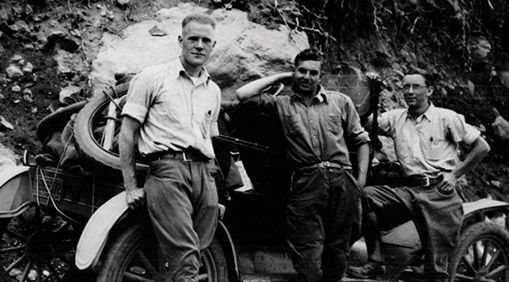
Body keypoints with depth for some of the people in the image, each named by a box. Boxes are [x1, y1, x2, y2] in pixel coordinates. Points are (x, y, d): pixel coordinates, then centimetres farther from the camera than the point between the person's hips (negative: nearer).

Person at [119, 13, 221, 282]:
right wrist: (131, 187, -2)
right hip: (168, 170, -5)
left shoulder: (213, 91, 22)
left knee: (196, 257, -1)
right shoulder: (153, 77, 6)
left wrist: (213, 194, 20)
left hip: (204, 174, 6)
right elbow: (127, 132, 3)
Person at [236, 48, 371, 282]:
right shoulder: (281, 104, 11)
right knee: (308, 257, -4)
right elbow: (243, 95, 0)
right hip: (305, 183, -2)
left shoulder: (340, 101, 16)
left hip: (342, 182, 2)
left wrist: (361, 178, 7)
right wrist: (278, 77, 9)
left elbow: (361, 140, 18)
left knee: (337, 251, 9)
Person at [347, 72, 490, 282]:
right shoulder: (395, 118, 14)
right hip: (410, 191, 3)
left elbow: (482, 147, 6)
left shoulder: (447, 118, 4)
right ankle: (375, 262, -14)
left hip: (439, 193, -3)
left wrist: (455, 174, -2)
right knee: (367, 195, -20)